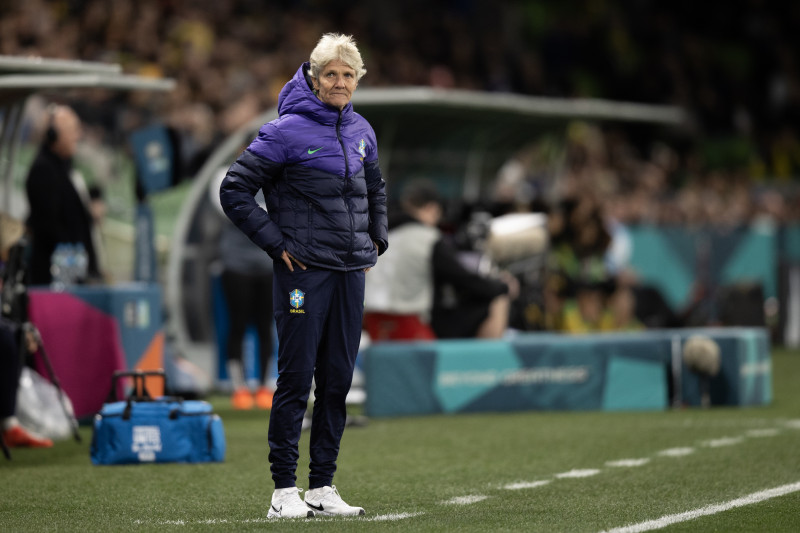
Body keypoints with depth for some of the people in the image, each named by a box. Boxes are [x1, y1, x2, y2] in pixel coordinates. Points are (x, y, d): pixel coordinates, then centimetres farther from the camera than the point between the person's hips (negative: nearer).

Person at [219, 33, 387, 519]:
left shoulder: (361, 131, 10)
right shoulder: (287, 131, -9)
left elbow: (375, 190, 28)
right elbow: (234, 191, -8)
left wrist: (375, 241, 16)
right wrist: (276, 243, -9)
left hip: (351, 272, 6)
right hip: (303, 271, -6)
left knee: (338, 380, 7)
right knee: (297, 378, -5)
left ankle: (323, 487, 14)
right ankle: (285, 490, 0)